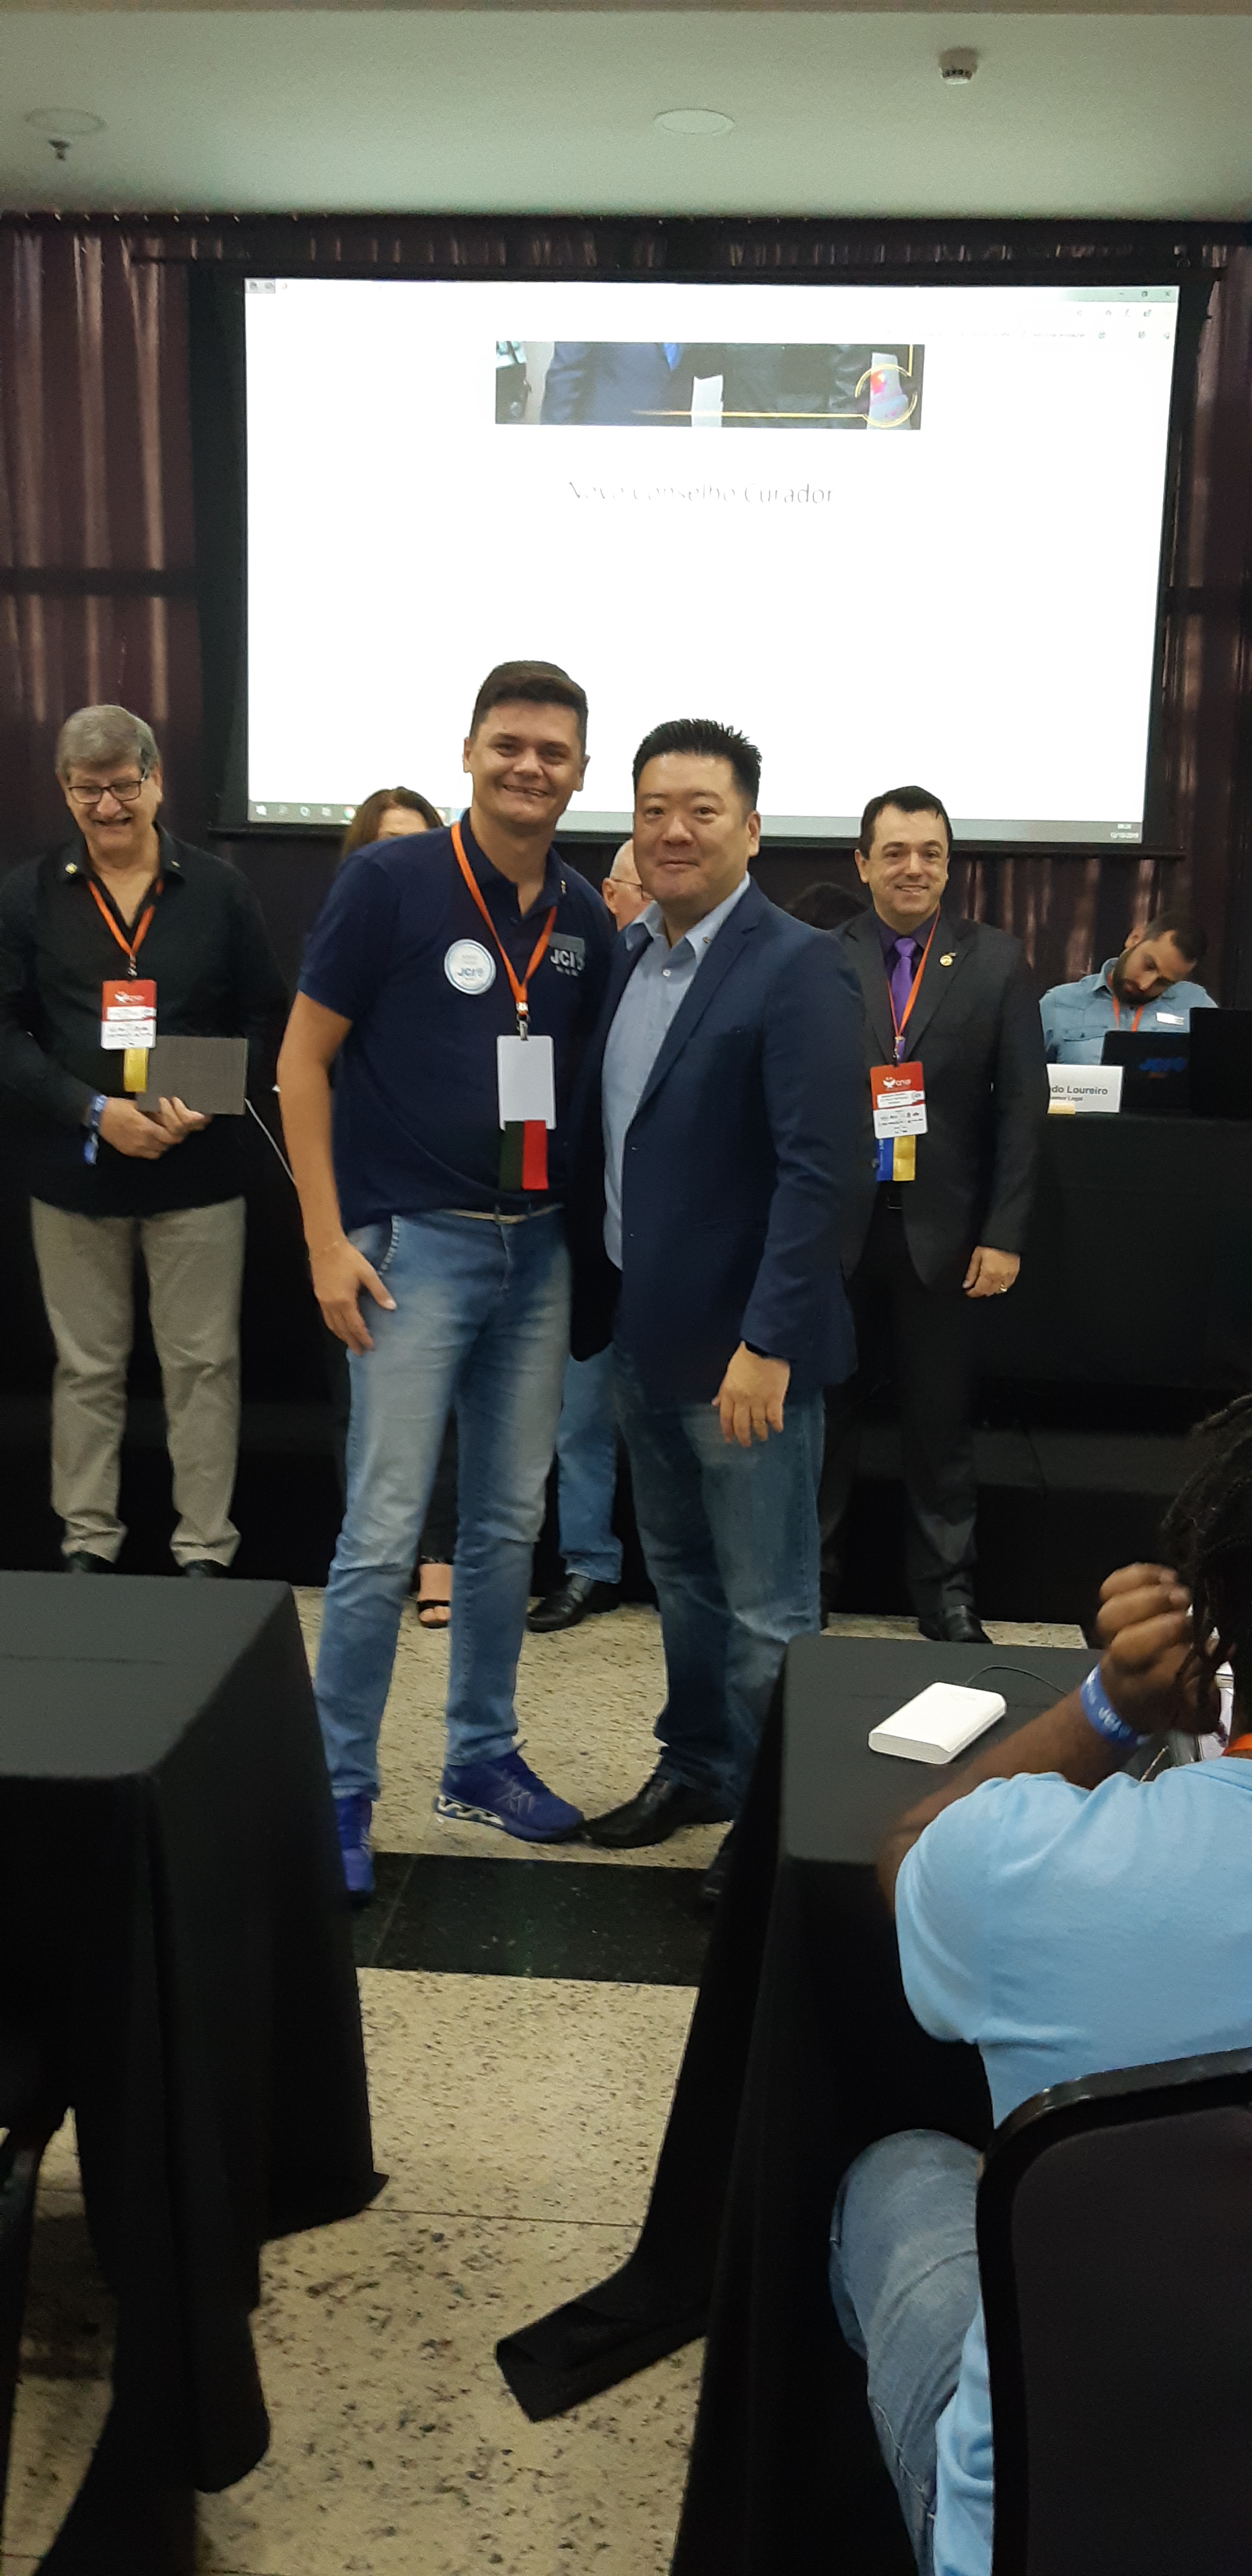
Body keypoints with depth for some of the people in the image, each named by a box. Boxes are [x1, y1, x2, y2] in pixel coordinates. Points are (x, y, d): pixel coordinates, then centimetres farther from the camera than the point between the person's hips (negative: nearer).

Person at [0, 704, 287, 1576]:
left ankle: (205, 1551, 13)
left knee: (203, 1365, 3)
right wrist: (94, 1110, -14)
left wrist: (208, 1100, -12)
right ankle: (87, 1544, 21)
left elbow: (267, 1018, 3)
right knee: (88, 1368, 10)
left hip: (199, 1169, -1)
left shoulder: (220, 890, 1)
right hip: (74, 1169, 1)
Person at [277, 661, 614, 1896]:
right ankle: (340, 1789, 10)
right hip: (415, 1242, -5)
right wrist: (329, 1240, -12)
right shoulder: (389, 881, -8)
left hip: (536, 1248, 5)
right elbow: (303, 1059, -7)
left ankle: (482, 1758, 28)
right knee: (384, 1533, -4)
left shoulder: (584, 919, 6)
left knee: (508, 1523, 12)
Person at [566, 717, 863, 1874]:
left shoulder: (797, 969, -14)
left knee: (766, 1606, 6)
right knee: (679, 1575, 20)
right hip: (640, 1329, 7)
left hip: (741, 1343, -7)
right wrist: (596, 1293, 10)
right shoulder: (627, 954, 9)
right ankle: (697, 1768, 37)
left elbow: (820, 1169, -20)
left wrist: (767, 1344, -23)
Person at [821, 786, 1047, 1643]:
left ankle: (947, 1594, 20)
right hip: (834, 1221, 0)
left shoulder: (997, 961, 1)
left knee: (942, 1418, 8)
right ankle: (808, 1578, 25)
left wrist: (1004, 1235, -5)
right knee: (821, 1411, 11)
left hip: (940, 1226, 0)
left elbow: (1023, 1105, -1)